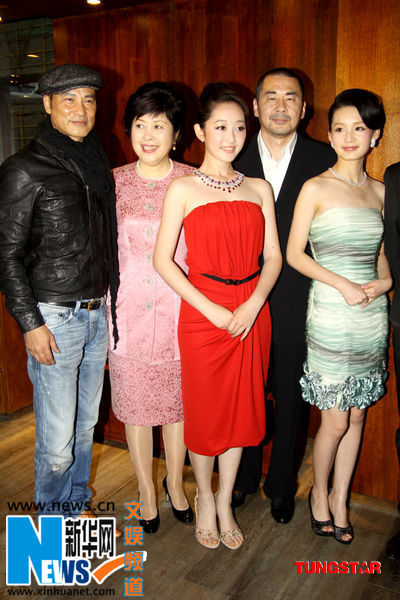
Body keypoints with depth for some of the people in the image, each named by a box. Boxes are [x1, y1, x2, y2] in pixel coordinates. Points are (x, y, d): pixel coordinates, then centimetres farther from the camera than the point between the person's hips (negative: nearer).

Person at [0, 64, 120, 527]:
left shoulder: (97, 162, 11)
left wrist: (110, 304, 13)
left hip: (97, 312, 6)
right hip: (55, 317, -6)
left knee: (86, 423, 17)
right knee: (57, 437, 3)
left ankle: (77, 504, 38)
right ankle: (53, 515, 29)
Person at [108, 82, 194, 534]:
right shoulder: (114, 182, 1)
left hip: (179, 308, 0)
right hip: (128, 308, 1)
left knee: (177, 400, 13)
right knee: (135, 403, 12)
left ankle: (175, 482, 38)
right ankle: (146, 489, 34)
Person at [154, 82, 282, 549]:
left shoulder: (259, 189, 8)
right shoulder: (183, 189, -2)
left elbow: (273, 256, 7)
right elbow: (163, 260, -6)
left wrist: (253, 303, -10)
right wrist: (212, 310, -12)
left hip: (251, 314, 4)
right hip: (202, 314, -3)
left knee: (241, 410, 11)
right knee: (204, 411, 8)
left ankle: (225, 503, 32)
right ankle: (204, 498, 34)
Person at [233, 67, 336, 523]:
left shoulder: (324, 159, 0)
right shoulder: (234, 158, 2)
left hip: (298, 302, 0)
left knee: (291, 396, 12)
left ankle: (281, 485, 34)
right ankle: (244, 477, 36)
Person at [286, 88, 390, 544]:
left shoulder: (380, 191, 10)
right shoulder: (316, 189, -4)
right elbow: (294, 254, -5)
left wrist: (384, 281, -3)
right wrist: (341, 284, -14)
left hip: (373, 316, 5)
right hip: (330, 316, -4)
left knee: (357, 417, 12)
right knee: (335, 421, 1)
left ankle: (340, 499, 31)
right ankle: (319, 493, 28)